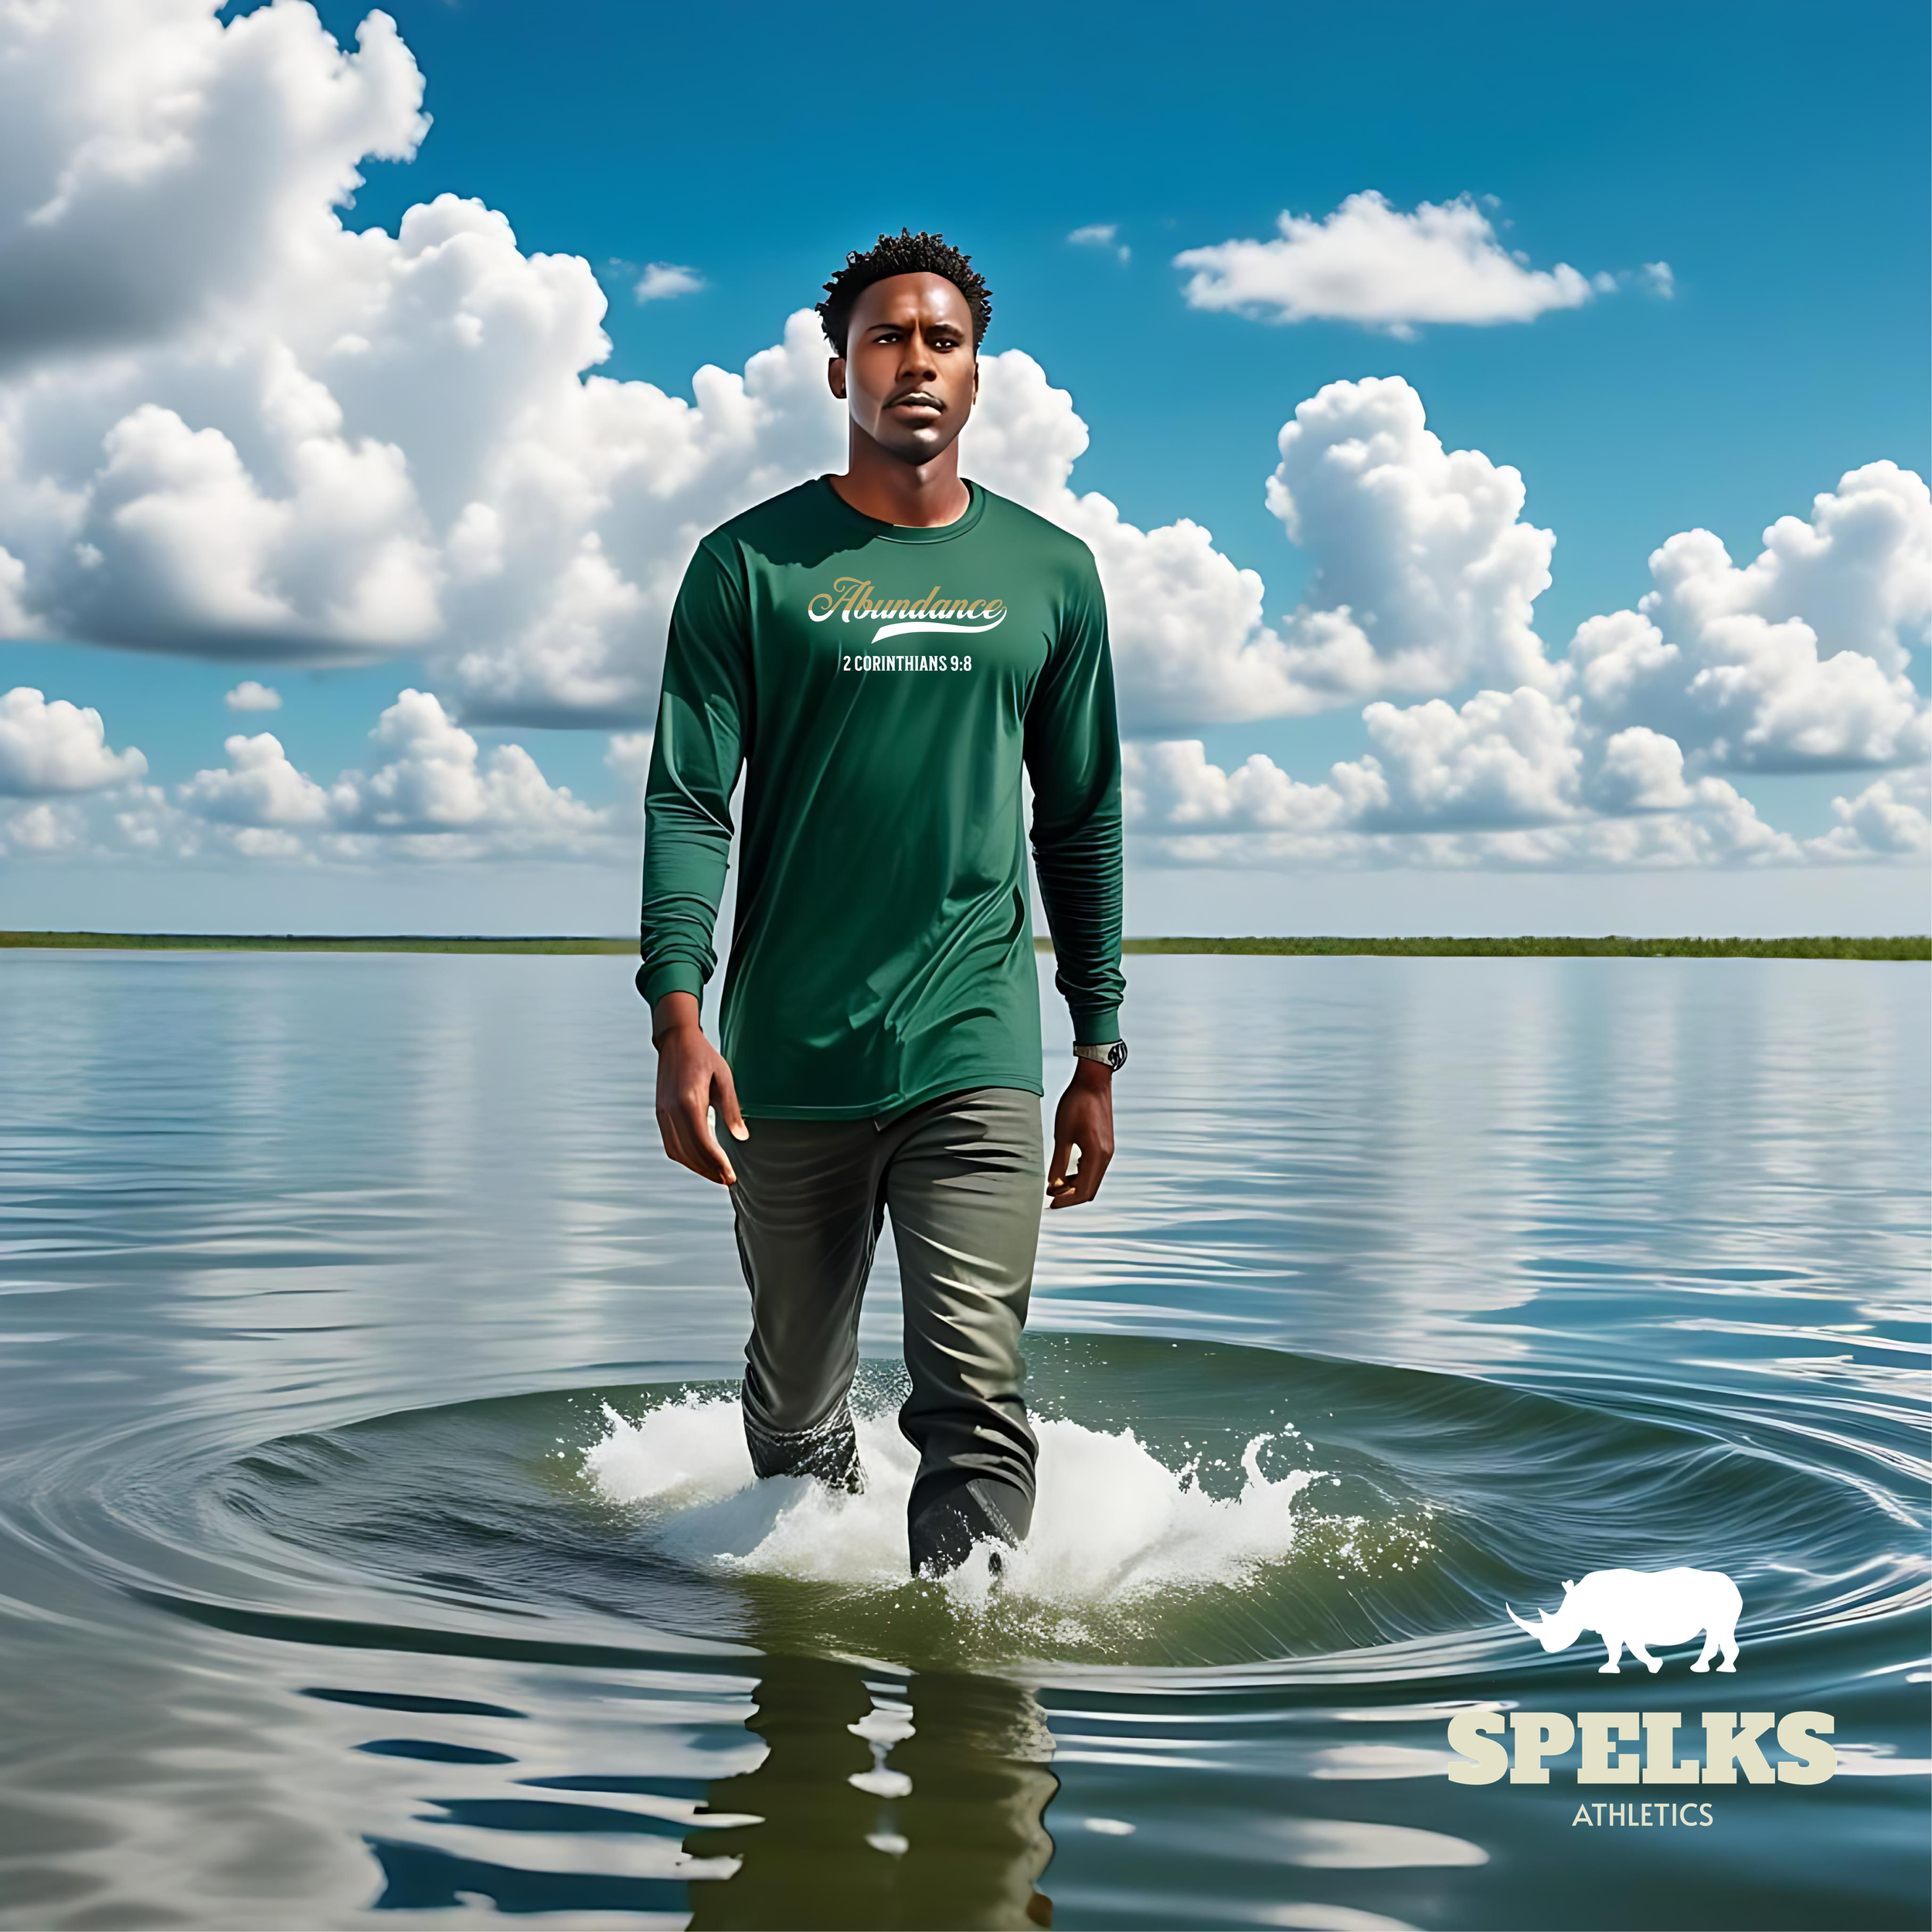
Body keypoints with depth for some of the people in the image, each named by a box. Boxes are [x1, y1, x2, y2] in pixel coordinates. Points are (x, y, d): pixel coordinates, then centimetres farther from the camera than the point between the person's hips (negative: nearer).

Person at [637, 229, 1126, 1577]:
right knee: (797, 1402, 13)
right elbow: (688, 804, -2)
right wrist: (679, 1018, -15)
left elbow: (1083, 823, 13)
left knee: (975, 1390, -11)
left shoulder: (1050, 574, 10)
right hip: (789, 1060, 0)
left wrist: (1100, 1056, 11)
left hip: (977, 1053, 0)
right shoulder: (750, 566, 3)